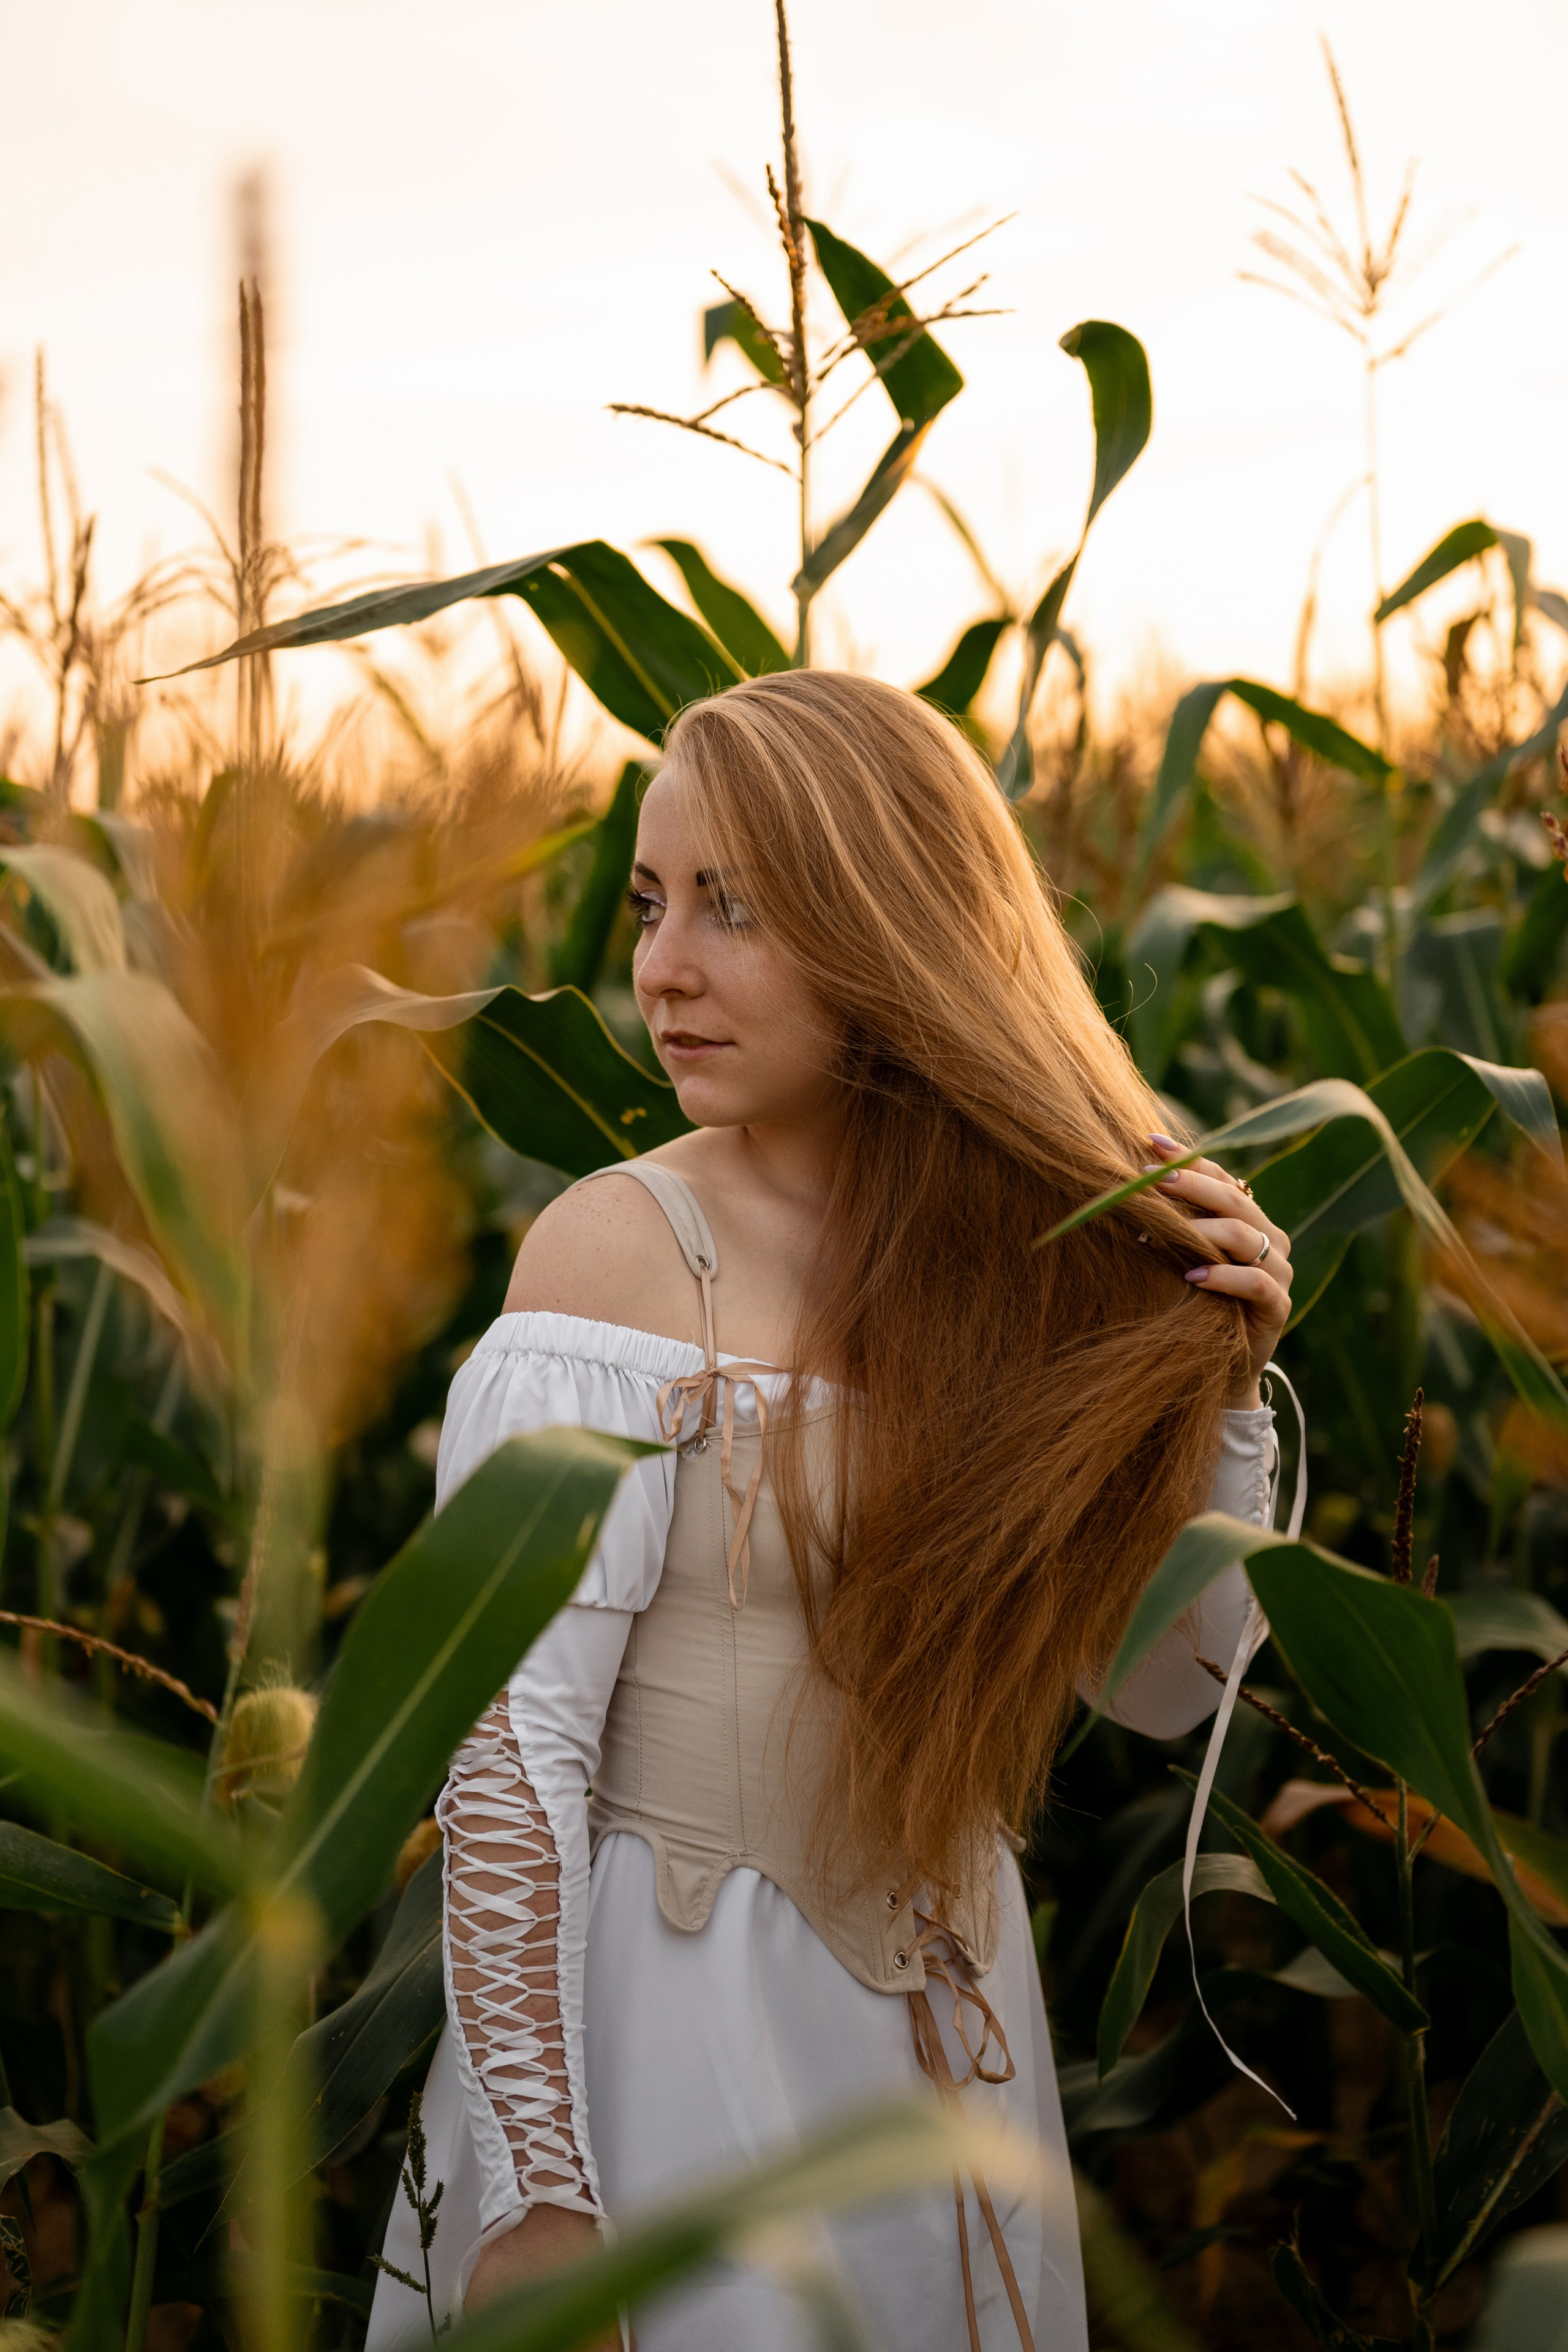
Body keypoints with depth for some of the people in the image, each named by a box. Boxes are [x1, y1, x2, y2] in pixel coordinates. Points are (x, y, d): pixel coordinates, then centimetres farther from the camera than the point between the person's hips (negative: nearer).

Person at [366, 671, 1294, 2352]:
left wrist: (1219, 1382, -11)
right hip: (670, 2014, -5)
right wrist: (536, 2194, -19)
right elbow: (509, 1744, -17)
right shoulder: (619, 1253, -15)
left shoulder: (1023, 1248, -1)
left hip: (945, 2009, 5)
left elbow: (1168, 1687, 4)